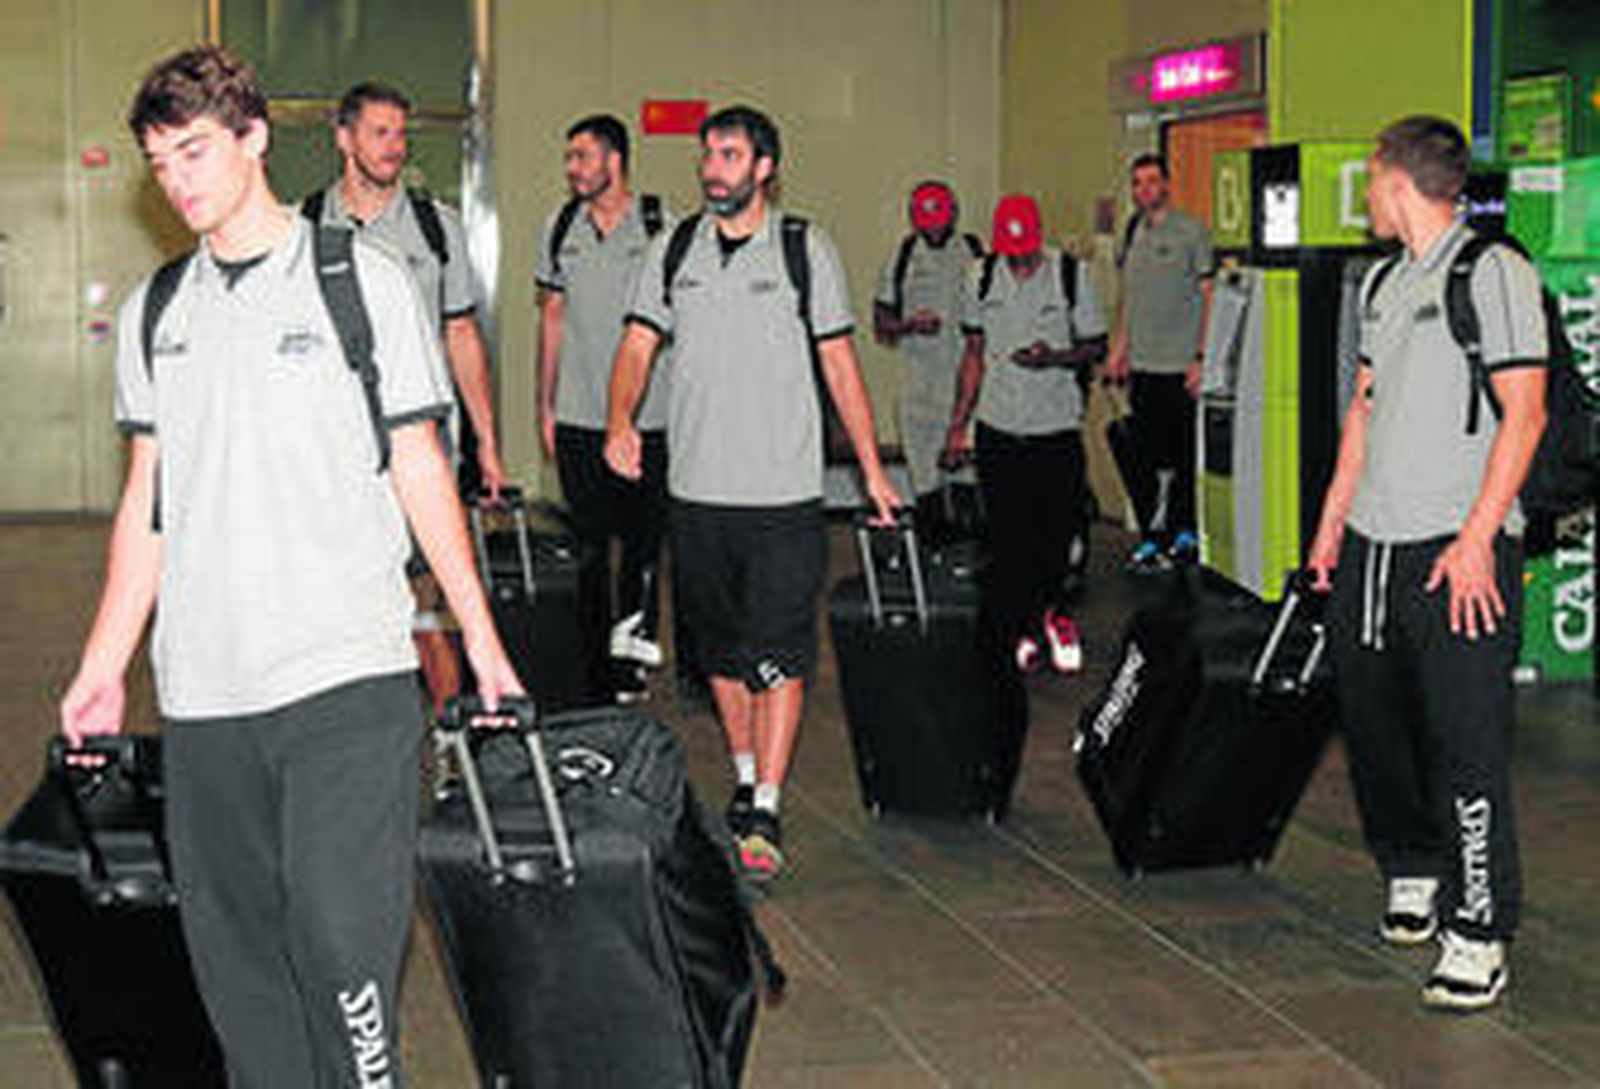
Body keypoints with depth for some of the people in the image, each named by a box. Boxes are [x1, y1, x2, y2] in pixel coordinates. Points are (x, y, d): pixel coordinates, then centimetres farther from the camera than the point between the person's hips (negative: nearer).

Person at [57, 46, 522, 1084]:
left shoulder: (364, 279, 3)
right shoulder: (152, 315, 14)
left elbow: (420, 471, 5)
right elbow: (147, 501, 17)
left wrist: (481, 638, 3)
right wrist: (103, 668, 13)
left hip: (348, 675, -4)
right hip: (202, 689, 4)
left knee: (342, 936, -9)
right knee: (233, 949, 7)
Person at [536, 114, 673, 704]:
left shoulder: (660, 226, -3)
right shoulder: (559, 228, 8)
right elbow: (553, 316, 15)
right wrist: (545, 403, 12)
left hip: (648, 415, -3)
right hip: (577, 413, 3)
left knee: (643, 537, 1)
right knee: (591, 540, 7)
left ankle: (634, 644, 14)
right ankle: (598, 652, 17)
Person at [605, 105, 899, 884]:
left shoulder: (806, 250, 1)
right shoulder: (675, 250, 9)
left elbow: (838, 362, 4)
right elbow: (638, 344, 7)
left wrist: (871, 468, 3)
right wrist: (621, 420, -14)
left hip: (783, 490, -3)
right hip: (696, 488, 4)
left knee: (778, 651, -7)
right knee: (720, 645, 13)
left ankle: (765, 815, -5)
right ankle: (744, 779, 28)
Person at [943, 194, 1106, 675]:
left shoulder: (1072, 274, -4)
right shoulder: (983, 276, 3)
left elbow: (1096, 347, 2)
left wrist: (1054, 357, -19)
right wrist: (958, 422, 10)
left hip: (1057, 425, -2)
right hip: (998, 426, 2)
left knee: (1059, 527, 1)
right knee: (1007, 536, 2)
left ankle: (1050, 609, 28)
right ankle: (1019, 633, 14)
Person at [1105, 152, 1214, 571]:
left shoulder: (1191, 231, -6)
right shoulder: (1134, 231, 13)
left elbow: (1208, 296, -7)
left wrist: (1201, 357, -12)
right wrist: (1118, 348, 15)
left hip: (1179, 365, -6)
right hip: (1142, 364, 6)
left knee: (1183, 455, 1)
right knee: (1145, 455, 8)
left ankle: (1184, 535, 12)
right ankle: (1150, 538, 16)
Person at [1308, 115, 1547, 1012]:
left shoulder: (1495, 273, -8)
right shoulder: (1385, 283, 17)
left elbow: (1525, 415, -12)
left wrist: (1476, 539, -18)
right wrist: (1333, 522, 18)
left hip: (1457, 548, -8)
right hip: (1372, 544, 8)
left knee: (1466, 745, -7)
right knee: (1373, 722, 14)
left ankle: (1478, 934, 0)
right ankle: (1414, 873, 33)